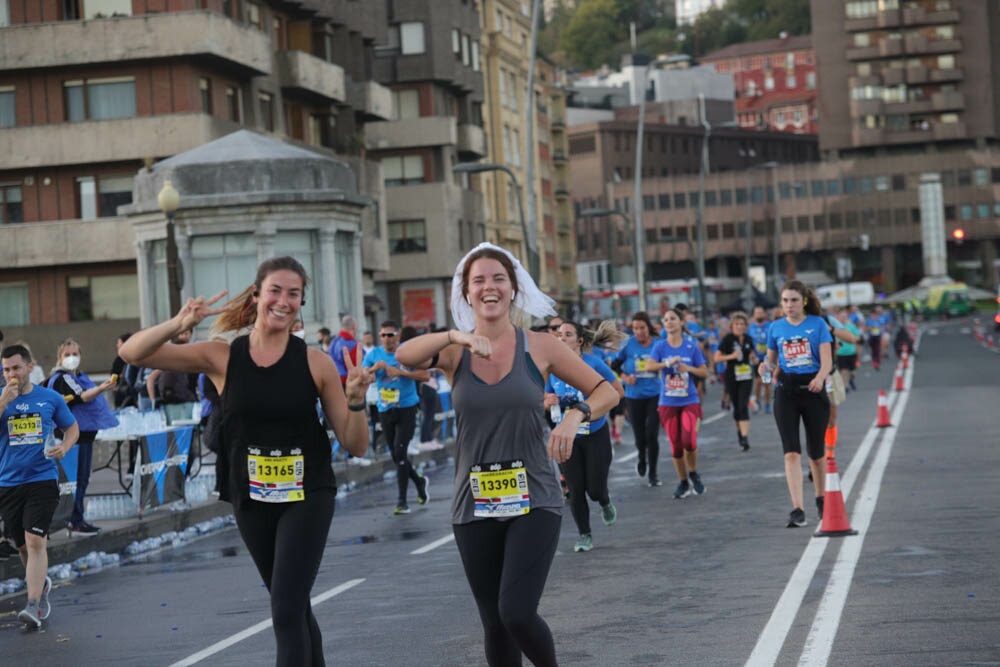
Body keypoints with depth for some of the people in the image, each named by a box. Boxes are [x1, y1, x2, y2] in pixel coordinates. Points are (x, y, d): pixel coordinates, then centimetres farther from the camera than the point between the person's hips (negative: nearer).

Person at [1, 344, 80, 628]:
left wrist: (64, 448, -3)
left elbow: (72, 427, 16)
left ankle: (33, 607, -19)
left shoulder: (50, 398, 4)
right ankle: (41, 584, 41)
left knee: (36, 542, -15)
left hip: (42, 480, -2)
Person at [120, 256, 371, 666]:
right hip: (251, 500, 3)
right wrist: (179, 324, -25)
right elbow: (132, 354, -9)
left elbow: (355, 445, -4)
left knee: (287, 612, -11)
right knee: (293, 606, 18)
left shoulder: (315, 363, -8)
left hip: (306, 498, -3)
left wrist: (356, 400, -23)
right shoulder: (222, 358, -5)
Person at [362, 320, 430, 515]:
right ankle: (419, 481, 38)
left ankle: (402, 500, -9)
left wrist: (399, 372, -19)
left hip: (406, 409, -4)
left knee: (400, 452, -14)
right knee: (396, 455, 11)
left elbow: (425, 375, -11)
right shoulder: (374, 354, 5)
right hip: (385, 410, 5)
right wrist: (374, 369, -18)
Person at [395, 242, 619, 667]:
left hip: (534, 501, -2)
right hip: (474, 507, 2)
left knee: (517, 612, -16)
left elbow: (606, 392, 4)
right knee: (494, 625, 8)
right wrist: (455, 336, -37)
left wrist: (575, 415, -16)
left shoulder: (540, 348, -1)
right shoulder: (453, 353, 1)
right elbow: (405, 356, -20)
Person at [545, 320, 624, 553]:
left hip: (595, 435, -2)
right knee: (575, 490, 2)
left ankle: (605, 504, 33)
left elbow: (618, 392, -3)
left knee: (595, 488, -3)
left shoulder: (594, 363, -10)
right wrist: (550, 401, -12)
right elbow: (546, 401, 11)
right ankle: (584, 535, 17)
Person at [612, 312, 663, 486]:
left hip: (654, 395, 0)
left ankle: (653, 473, 6)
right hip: (634, 396, 1)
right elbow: (615, 364, 7)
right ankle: (642, 459, 40)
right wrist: (625, 377, -7)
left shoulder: (658, 345, -2)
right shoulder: (629, 344, -3)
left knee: (652, 434, -7)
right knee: (640, 435, 7)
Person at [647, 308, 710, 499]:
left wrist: (689, 368, -14)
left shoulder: (691, 345, 0)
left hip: (690, 400, -1)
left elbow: (704, 372, 3)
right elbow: (649, 366, -14)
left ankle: (693, 474, 8)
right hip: (668, 403, 1)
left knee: (689, 441, -18)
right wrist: (668, 363, -28)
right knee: (675, 445, 4)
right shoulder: (660, 346, 2)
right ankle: (683, 482, 19)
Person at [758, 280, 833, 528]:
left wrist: (820, 377, -26)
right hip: (786, 391, 1)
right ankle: (797, 509, -16)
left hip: (813, 390, -1)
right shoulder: (776, 327, 8)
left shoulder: (817, 323, 1)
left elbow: (827, 359, -5)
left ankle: (820, 499, 33)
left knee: (816, 452, 9)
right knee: (792, 452, -11)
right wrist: (766, 366, -7)